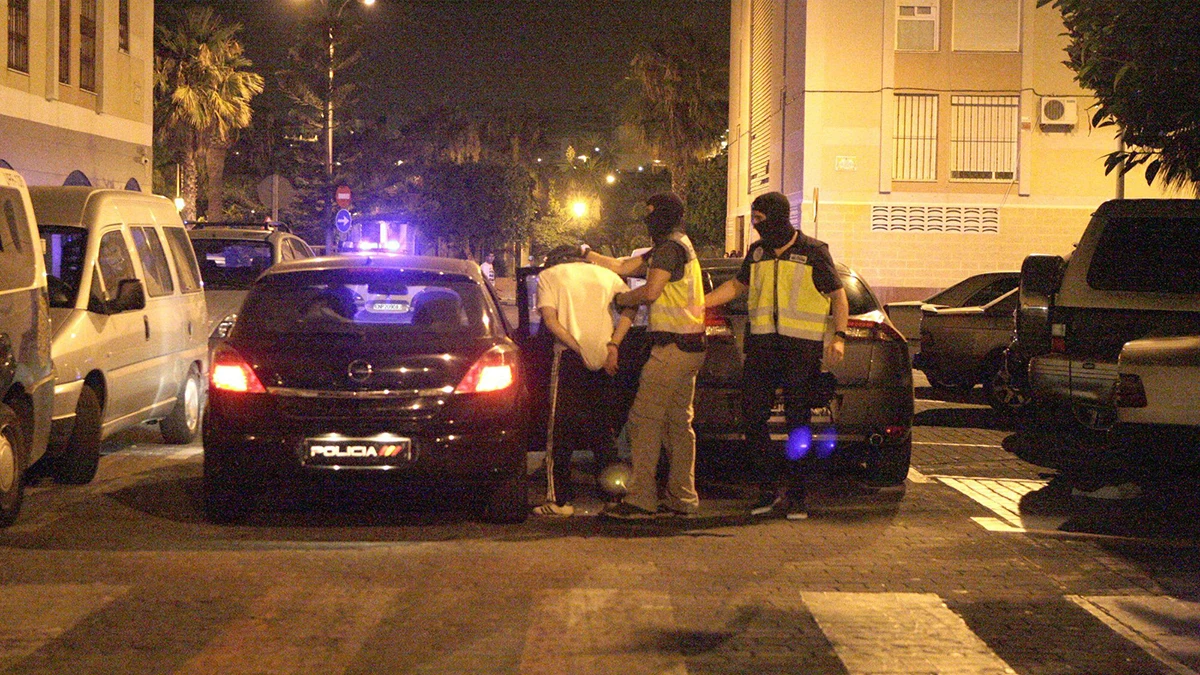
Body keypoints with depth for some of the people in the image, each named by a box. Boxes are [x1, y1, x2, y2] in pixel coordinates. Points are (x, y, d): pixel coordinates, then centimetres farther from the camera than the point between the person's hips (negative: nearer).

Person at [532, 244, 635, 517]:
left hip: (570, 356, -4)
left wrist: (578, 349, -12)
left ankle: (559, 499, -1)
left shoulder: (548, 275, 9)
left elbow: (550, 319, -6)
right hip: (604, 358, 4)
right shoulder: (606, 274, 18)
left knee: (561, 430, 2)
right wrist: (613, 345, -7)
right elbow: (629, 306, 0)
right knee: (602, 428, 14)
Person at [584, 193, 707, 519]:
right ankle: (683, 499, 16)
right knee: (678, 424, 13)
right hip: (690, 347, 11)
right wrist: (587, 254, 23)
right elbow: (623, 267, 24)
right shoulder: (673, 247, 22)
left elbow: (650, 292, -19)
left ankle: (641, 499, -11)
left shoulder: (671, 247, -11)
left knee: (644, 420, -10)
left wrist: (619, 299, -2)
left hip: (672, 347, -11)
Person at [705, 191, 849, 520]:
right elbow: (737, 285, 25)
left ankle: (794, 495, 7)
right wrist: (699, 303, 14)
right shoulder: (757, 252, 12)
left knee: (798, 422, 0)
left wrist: (839, 337, -10)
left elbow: (838, 296, 1)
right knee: (753, 416, 0)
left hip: (802, 347, -5)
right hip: (762, 344, 5)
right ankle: (770, 489, 10)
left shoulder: (813, 252, -3)